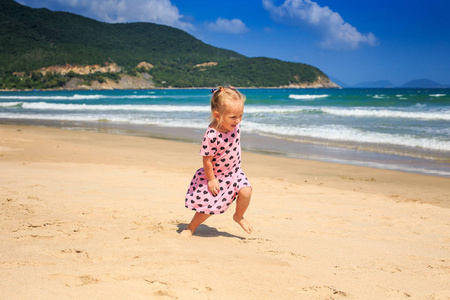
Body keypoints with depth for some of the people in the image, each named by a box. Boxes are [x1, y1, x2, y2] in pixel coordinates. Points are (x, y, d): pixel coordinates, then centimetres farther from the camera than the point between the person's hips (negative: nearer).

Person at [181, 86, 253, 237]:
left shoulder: (235, 124, -14)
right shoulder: (211, 136, -34)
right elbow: (207, 160, -23)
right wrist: (211, 179, -13)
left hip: (234, 170, 5)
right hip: (216, 175, -5)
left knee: (246, 191, -17)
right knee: (207, 206, 3)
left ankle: (238, 216, 14)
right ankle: (191, 227, 32)